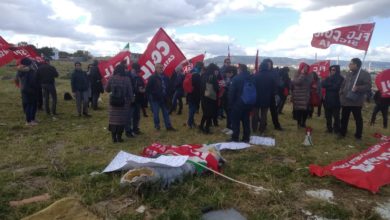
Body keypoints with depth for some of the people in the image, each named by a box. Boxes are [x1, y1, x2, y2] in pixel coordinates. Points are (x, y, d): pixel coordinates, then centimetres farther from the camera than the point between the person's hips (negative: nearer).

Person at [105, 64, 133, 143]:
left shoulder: (111, 79, -5)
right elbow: (130, 92, -4)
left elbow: (107, 89, 9)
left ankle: (114, 137, 13)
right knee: (121, 119, 8)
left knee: (113, 119, 10)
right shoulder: (126, 79, -8)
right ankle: (119, 137, 12)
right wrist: (129, 101, 7)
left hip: (113, 103, 1)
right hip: (124, 103, -1)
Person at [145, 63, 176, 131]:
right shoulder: (152, 78, -9)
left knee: (166, 113, 10)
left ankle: (168, 126, 17)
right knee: (156, 113, 3)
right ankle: (157, 126, 19)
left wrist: (167, 96, 8)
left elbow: (167, 87, 15)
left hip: (163, 99, 5)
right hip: (155, 99, -5)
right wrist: (151, 96, -12)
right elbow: (148, 89, -10)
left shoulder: (165, 77, 7)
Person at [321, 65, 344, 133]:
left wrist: (328, 86, -7)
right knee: (328, 116, 11)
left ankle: (336, 129, 12)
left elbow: (336, 87, -16)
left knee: (336, 116, 0)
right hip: (328, 100, 5)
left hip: (336, 100, -5)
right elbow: (323, 84, -1)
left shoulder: (340, 78, -3)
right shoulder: (328, 78, 15)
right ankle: (329, 128, 22)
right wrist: (332, 85, -11)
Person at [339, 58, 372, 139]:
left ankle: (358, 135, 17)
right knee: (344, 118, 13)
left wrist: (358, 88, -28)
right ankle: (342, 133, 25)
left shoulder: (364, 74, -7)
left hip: (356, 101, -6)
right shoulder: (348, 74, 14)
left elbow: (368, 86, -15)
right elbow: (343, 84, 23)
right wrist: (341, 93, 10)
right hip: (345, 100, 6)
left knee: (358, 119, 5)